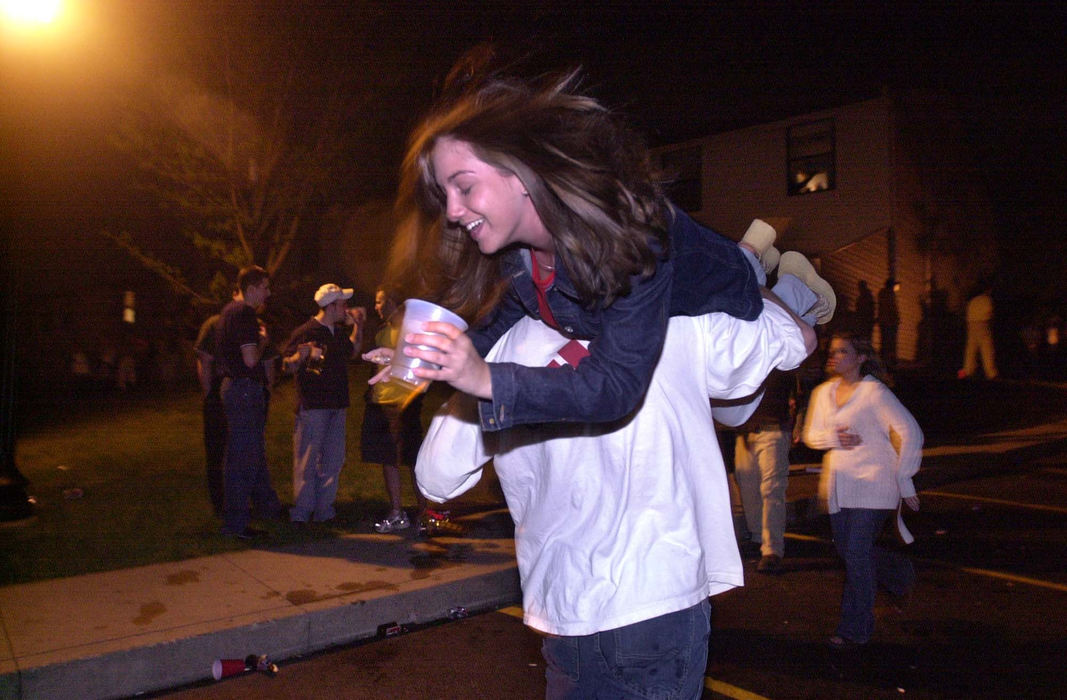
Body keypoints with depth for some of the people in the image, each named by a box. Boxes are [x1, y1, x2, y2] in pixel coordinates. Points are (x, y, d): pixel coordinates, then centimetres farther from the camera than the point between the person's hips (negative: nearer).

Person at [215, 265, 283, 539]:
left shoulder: (230, 310, 16)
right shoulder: (244, 313, -16)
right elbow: (251, 359, -23)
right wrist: (263, 341, -5)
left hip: (235, 386, 11)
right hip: (245, 389, -11)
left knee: (255, 451, 20)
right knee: (243, 457, -5)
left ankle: (267, 505, 33)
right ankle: (236, 523, 1)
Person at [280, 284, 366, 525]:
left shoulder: (338, 333, 14)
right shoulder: (305, 332, -10)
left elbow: (352, 351, 32)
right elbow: (287, 366, -9)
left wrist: (358, 325, 24)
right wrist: (302, 355, -29)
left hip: (337, 406, 8)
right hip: (312, 406, -8)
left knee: (333, 461, 11)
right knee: (307, 462, -2)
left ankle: (324, 510, 20)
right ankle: (301, 513, 7)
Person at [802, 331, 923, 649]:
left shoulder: (874, 392, -10)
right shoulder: (823, 392, 8)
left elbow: (911, 433, -10)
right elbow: (810, 434, 12)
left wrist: (904, 481, -10)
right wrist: (834, 438, -11)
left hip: (872, 484, -7)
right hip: (838, 485, 7)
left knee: (857, 554, -6)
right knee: (846, 549, 14)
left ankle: (855, 629, 9)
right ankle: (900, 573, 43)